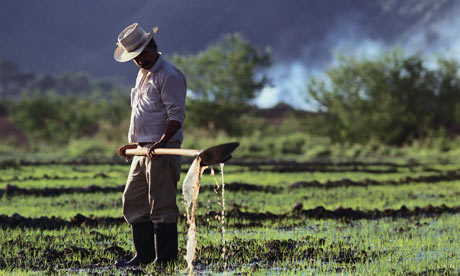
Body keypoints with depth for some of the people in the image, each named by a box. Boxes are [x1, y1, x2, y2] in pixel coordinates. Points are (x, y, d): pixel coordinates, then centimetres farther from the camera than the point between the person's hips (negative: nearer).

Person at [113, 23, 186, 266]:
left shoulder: (169, 75, -11)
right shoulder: (142, 75, 19)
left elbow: (176, 115, -18)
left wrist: (161, 142, -29)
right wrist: (135, 143, 23)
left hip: (162, 150, -10)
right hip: (143, 150, 10)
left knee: (161, 205, -8)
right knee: (133, 202, 11)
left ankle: (165, 258, -4)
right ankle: (145, 255, 17)